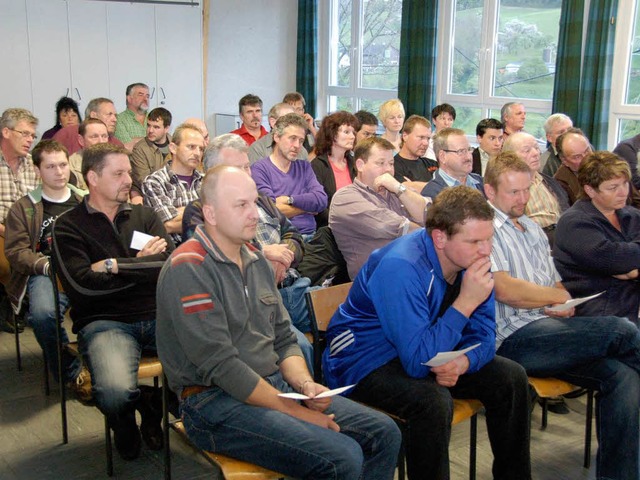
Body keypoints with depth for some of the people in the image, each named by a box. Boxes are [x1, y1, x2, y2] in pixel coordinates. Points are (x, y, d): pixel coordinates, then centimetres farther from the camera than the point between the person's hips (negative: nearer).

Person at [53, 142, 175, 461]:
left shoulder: (144, 215, 17)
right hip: (105, 323, -3)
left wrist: (116, 266, -7)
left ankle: (153, 405, 8)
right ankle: (124, 425, 9)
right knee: (115, 392, -34)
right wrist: (143, 265, -3)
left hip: (158, 316, 4)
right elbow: (81, 286, -11)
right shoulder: (68, 226, 6)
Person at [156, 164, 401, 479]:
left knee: (385, 433, -2)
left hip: (276, 384, 8)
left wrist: (305, 385, -5)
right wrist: (296, 411, -17)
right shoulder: (188, 269, -14)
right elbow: (220, 365, -19)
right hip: (216, 402, -8)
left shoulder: (256, 261, 12)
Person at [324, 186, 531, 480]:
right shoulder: (401, 268, -32)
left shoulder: (471, 259, -8)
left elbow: (483, 335, -1)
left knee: (511, 378, -2)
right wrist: (466, 303, -33)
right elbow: (418, 361, -34)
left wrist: (461, 362, -24)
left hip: (424, 349, 8)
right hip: (365, 363, -7)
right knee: (433, 400, -34)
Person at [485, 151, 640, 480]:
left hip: (549, 329, 8)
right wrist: (561, 297, -3)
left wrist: (564, 303, 0)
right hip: (515, 339, -8)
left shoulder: (533, 229, 25)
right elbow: (504, 290, -14)